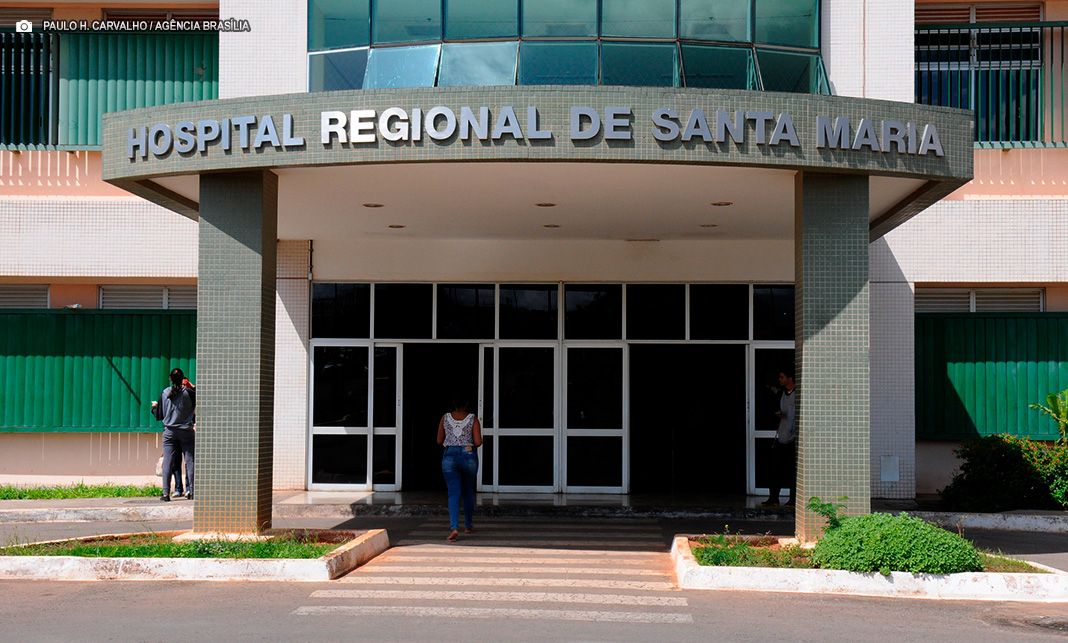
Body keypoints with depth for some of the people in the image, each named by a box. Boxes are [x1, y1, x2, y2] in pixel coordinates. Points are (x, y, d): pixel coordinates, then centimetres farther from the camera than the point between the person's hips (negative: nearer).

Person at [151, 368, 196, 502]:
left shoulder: (164, 393, 1)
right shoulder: (188, 392, -6)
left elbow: (159, 416, 7)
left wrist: (154, 407, 28)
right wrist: (193, 388, 9)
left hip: (169, 432, 2)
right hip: (186, 431, -1)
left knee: (167, 462, 1)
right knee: (190, 461, 3)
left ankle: (166, 493, -4)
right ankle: (191, 491, -1)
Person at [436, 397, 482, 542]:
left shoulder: (445, 418, 3)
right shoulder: (473, 419, 0)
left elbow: (439, 441, 8)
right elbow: (478, 442, -7)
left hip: (449, 456, 0)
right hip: (469, 456, 0)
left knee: (453, 494, -4)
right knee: (468, 492, 19)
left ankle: (454, 527, -22)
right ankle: (468, 526, 30)